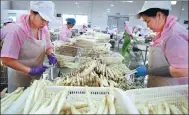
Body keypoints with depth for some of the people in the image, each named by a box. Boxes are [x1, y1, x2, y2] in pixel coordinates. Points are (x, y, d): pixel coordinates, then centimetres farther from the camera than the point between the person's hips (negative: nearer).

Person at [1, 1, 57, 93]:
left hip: (38, 76, 5)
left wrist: (50, 54, -14)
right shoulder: (17, 30, -25)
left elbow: (48, 46, 7)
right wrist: (30, 70, -29)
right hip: (20, 79, -5)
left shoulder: (43, 29, -8)